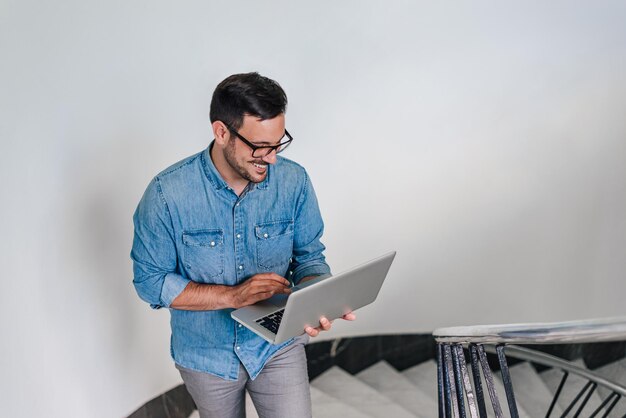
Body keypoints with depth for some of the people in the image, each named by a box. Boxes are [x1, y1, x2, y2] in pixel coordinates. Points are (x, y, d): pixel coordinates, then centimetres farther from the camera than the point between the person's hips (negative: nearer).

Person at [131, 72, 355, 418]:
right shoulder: (167, 193, -22)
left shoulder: (294, 181, -14)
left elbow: (309, 256, -4)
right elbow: (150, 281, -16)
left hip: (278, 345, 1)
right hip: (206, 353, 0)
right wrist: (232, 295, -27)